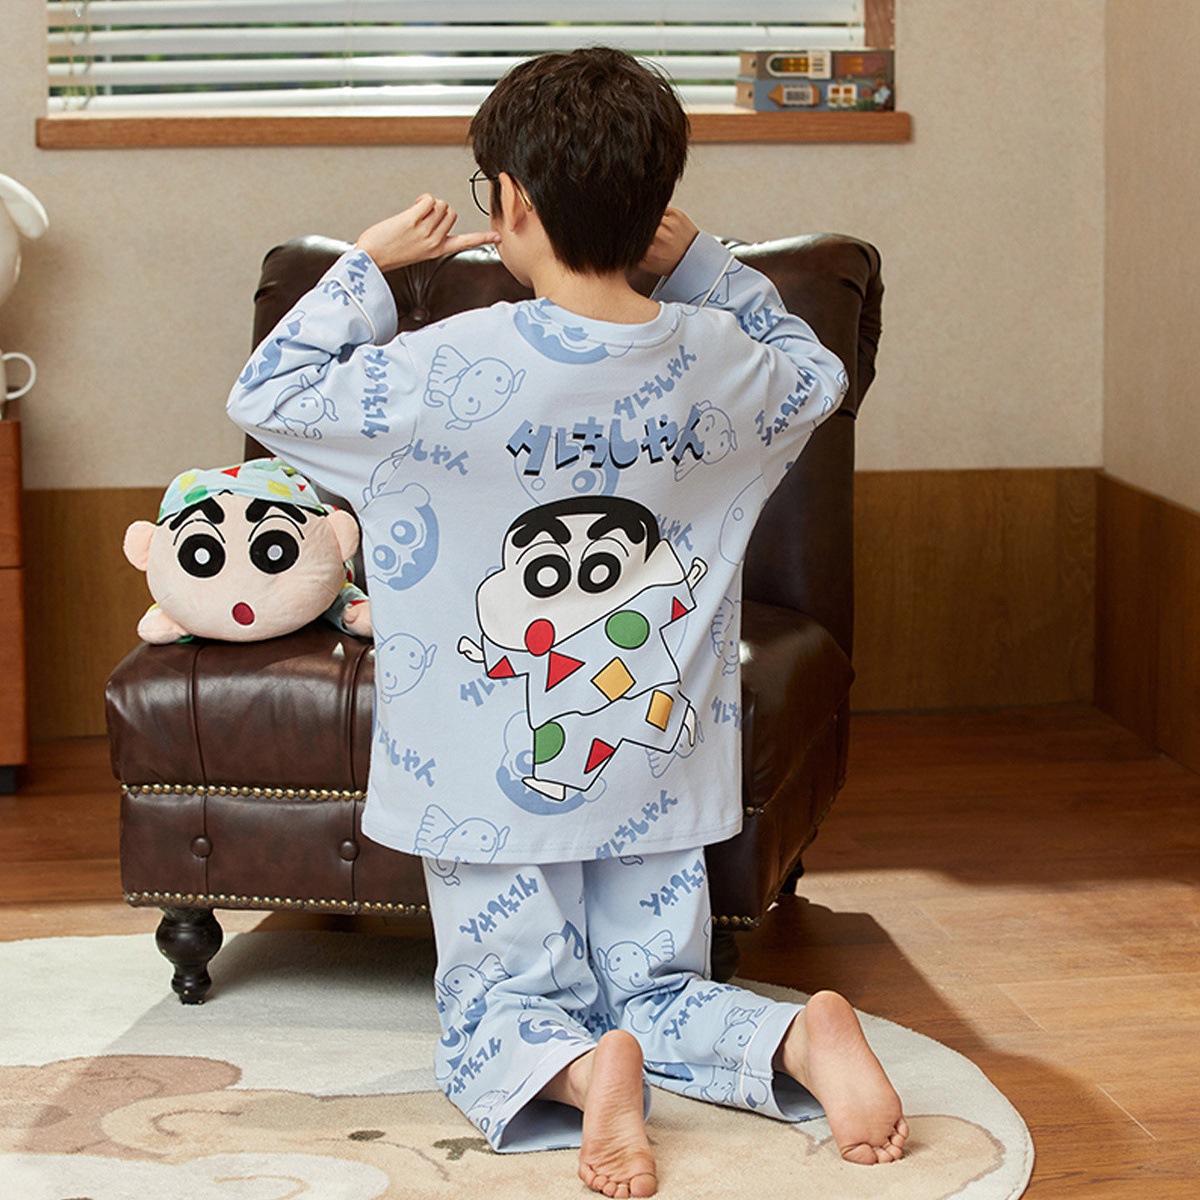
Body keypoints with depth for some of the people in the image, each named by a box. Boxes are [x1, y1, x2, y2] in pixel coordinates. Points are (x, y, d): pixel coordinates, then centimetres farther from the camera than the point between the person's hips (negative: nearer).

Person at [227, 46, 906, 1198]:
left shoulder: (452, 369, -19)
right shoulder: (721, 362, -7)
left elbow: (268, 394, -4)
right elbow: (816, 372, 19)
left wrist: (369, 260, 3)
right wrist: (700, 266, 13)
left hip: (493, 788, -3)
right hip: (657, 773, 4)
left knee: (496, 1016, 10)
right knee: (658, 998, 17)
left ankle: (578, 1073, -24)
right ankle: (800, 1039, -14)